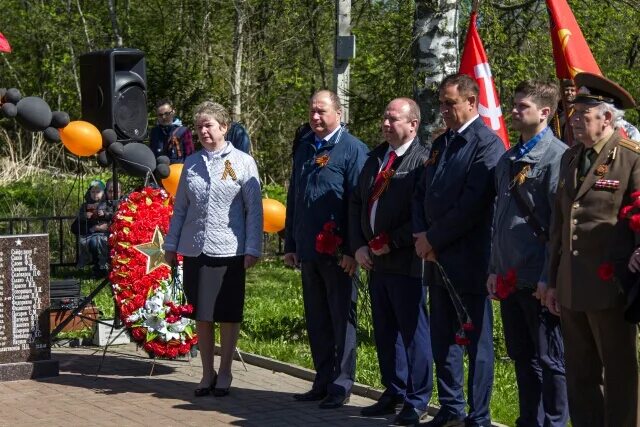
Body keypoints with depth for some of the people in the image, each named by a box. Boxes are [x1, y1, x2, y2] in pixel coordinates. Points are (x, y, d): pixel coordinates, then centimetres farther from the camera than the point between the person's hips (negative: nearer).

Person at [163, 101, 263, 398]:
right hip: (194, 250, 3)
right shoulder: (191, 163, 10)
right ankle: (207, 373, 18)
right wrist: (171, 244, 11)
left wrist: (253, 249, -7)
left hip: (229, 251, -3)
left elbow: (254, 209, -2)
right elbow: (180, 207, 15)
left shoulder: (242, 162, -1)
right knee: (201, 314, 8)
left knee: (228, 314, 4)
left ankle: (224, 373, 16)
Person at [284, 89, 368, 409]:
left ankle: (340, 386, 7)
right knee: (316, 320, 11)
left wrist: (352, 250, -15)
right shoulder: (304, 148, 13)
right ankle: (323, 382, 19)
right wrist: (290, 245, 14)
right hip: (308, 251, 6)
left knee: (341, 319, 2)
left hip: (337, 252, -6)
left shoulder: (352, 149, -6)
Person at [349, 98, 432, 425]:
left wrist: (391, 242, -16)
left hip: (405, 261, -8)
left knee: (412, 331, 1)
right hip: (374, 260, 8)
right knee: (384, 330, 14)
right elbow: (356, 203, 16)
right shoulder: (375, 157, 13)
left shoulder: (423, 160, -12)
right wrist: (358, 246, 4)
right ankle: (394, 392, 25)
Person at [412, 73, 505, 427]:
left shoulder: (487, 144, -11)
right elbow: (421, 194, 17)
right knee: (442, 340, 13)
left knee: (476, 341, -1)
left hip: (469, 261, -8)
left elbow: (473, 205, -18)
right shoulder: (441, 143, 16)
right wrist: (421, 235, -1)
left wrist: (433, 239, -12)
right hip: (437, 259, 8)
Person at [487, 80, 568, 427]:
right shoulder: (507, 159, 15)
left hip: (539, 281, -8)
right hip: (510, 278, 8)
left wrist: (550, 277, -16)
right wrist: (495, 268, 15)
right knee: (522, 358, 14)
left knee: (549, 360, 1)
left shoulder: (557, 156, -10)